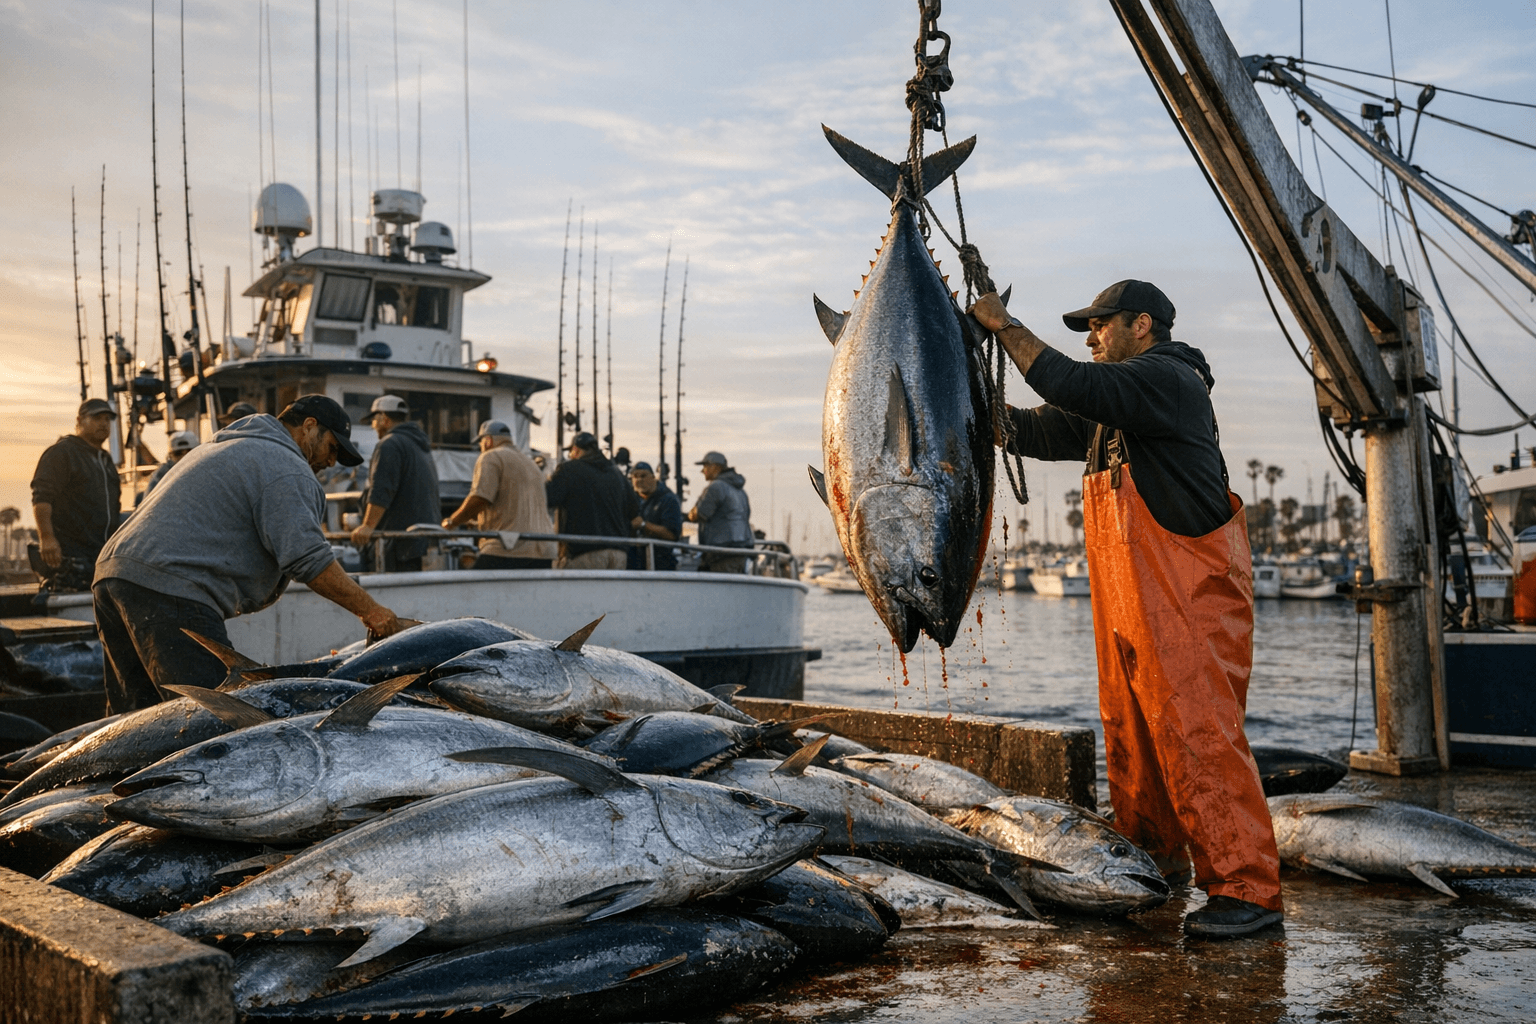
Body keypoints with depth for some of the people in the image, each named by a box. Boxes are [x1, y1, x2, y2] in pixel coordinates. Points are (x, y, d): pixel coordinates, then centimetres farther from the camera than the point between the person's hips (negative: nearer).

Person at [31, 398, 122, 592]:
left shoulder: (106, 460, 24)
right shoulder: (61, 451, -3)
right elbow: (41, 497, -13)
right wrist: (46, 537, -23)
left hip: (102, 553, 8)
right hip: (68, 553, -8)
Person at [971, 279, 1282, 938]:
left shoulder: (1166, 377, -11)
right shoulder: (1112, 405, 22)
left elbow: (1070, 386, -23)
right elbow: (1041, 430, 20)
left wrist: (1006, 326, -13)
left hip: (1190, 593, -10)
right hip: (1129, 598, 10)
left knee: (1197, 731, -13)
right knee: (1129, 731, 13)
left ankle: (1246, 889, -9)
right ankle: (1157, 862, 27)